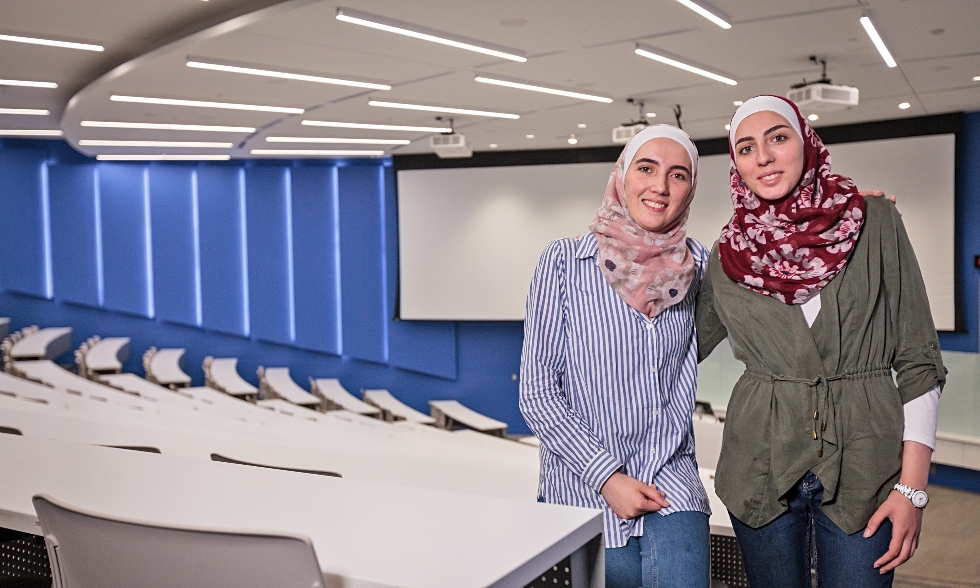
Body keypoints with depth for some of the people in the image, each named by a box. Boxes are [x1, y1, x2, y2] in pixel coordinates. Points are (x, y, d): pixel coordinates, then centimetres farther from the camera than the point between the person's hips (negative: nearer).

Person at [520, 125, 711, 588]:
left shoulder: (695, 263, 1)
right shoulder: (564, 261, -8)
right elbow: (537, 391, -7)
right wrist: (608, 477, -13)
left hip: (670, 481, 2)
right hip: (586, 489, -2)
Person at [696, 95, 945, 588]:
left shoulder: (876, 224, -3)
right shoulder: (726, 256, 2)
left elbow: (919, 362, -2)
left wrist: (912, 487, -7)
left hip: (864, 464, -1)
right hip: (761, 468, 1)